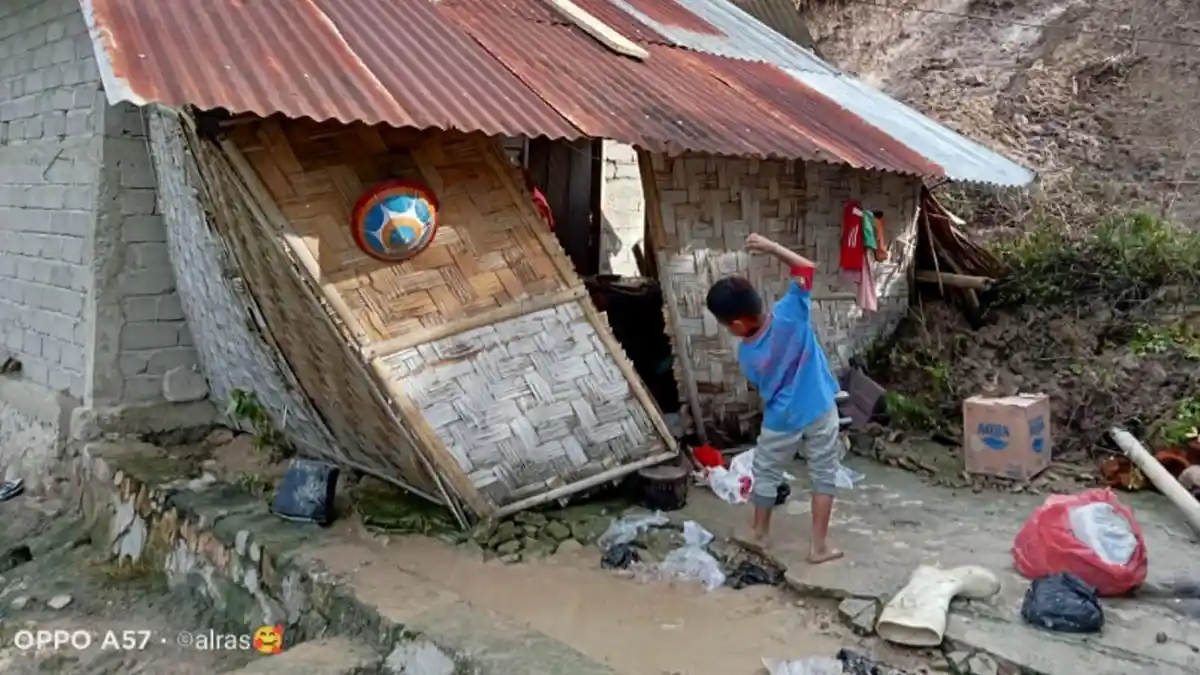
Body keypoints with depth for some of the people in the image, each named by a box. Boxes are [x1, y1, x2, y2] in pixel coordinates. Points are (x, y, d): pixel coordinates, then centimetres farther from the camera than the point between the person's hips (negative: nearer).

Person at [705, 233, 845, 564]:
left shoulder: (746, 353, -13)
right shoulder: (789, 313, -19)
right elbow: (806, 269, -12)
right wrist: (772, 248, -12)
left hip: (781, 420, 0)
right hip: (820, 411, 1)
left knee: (766, 474, 19)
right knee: (824, 474, 13)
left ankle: (760, 534, 35)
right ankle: (819, 544, 17)